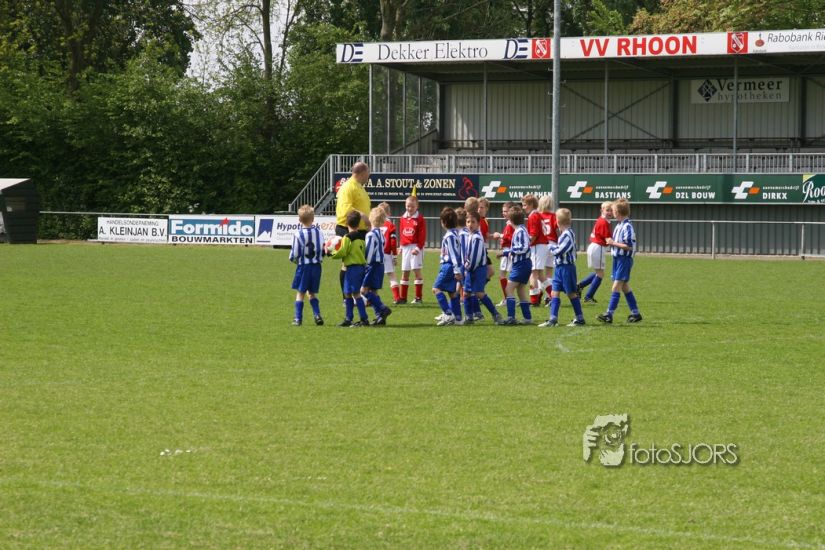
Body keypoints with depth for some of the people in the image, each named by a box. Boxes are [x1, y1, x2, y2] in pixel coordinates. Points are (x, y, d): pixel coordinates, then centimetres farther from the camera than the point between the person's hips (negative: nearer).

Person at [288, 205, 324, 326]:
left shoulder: (298, 234, -14)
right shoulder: (319, 232, 0)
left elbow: (295, 253, -10)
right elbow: (323, 251, 5)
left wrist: (292, 259, 12)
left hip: (303, 266, -4)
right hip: (316, 266, 4)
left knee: (300, 293, 5)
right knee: (312, 293, 16)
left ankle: (298, 318, 2)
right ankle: (317, 315, 1)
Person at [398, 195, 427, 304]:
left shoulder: (420, 219, -7)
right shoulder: (403, 219, 9)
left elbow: (422, 235, -10)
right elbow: (402, 233, 15)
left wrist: (418, 248, -17)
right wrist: (401, 246, 8)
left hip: (416, 247, -6)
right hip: (405, 247, 6)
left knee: (417, 270, -5)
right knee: (404, 271, 8)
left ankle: (418, 297, -1)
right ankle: (403, 297, 13)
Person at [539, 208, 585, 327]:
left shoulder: (567, 234, -16)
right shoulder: (565, 234, 14)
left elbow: (560, 250, -20)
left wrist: (552, 247, -4)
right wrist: (554, 248, 5)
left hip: (566, 267, -9)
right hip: (559, 267, 9)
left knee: (571, 293, -1)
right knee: (554, 292, 4)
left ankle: (580, 318, 8)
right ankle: (553, 319, 3)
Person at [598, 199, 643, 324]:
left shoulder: (627, 227, -17)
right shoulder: (619, 225, 12)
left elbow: (629, 246, -21)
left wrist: (613, 243, -16)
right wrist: (611, 241, 4)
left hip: (625, 259, -10)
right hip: (617, 258, 10)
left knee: (616, 286, -11)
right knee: (625, 287, 13)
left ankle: (609, 314, -12)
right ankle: (635, 313, 20)